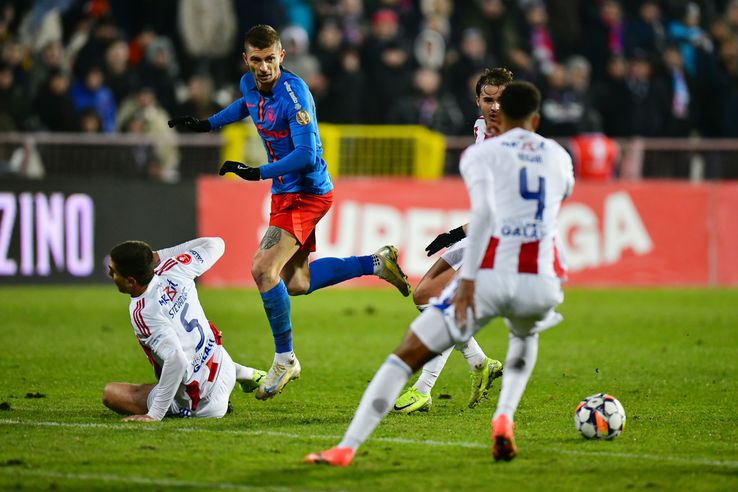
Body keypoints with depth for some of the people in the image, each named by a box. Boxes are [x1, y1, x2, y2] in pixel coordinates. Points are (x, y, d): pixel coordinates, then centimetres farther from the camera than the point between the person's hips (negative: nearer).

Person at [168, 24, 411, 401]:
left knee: (263, 268, -20)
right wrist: (207, 124, 24)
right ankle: (376, 263, 27)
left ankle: (285, 359, -7)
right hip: (285, 192, 9)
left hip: (306, 193, -9)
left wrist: (259, 173, -31)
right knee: (296, 283, 13)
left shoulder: (294, 94, -23)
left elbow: (307, 155, -29)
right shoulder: (250, 84, 2)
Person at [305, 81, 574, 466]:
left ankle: (346, 448, -8)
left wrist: (468, 278, -17)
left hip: (488, 276, -3)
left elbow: (483, 211, -13)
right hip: (540, 284, 3)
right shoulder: (558, 156, 18)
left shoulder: (481, 153, 5)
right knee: (525, 335, 40)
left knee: (407, 355, 4)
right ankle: (503, 419, 16)